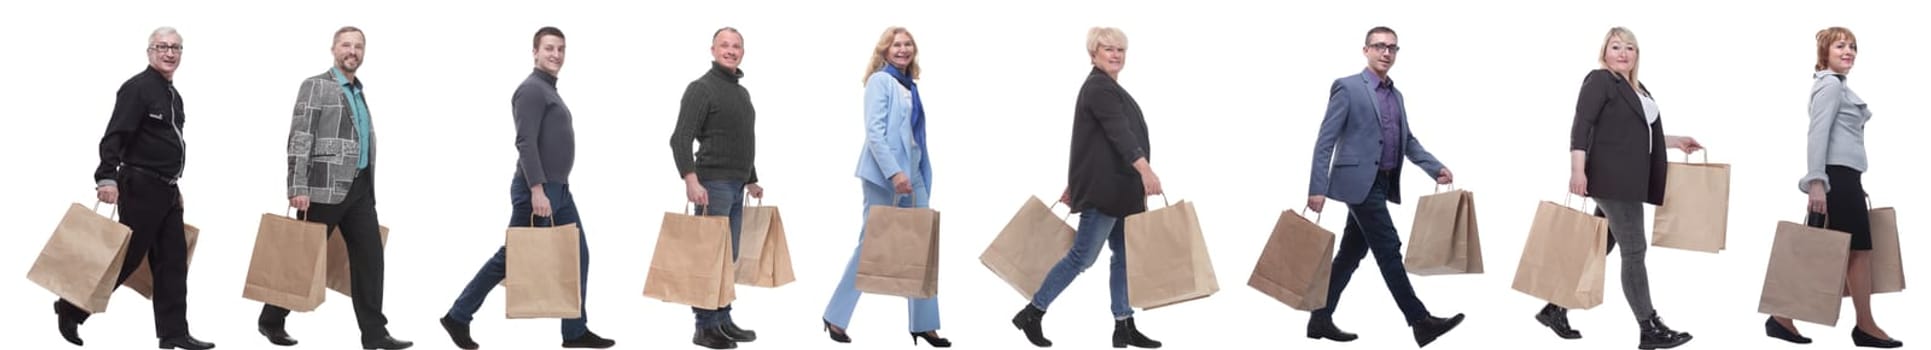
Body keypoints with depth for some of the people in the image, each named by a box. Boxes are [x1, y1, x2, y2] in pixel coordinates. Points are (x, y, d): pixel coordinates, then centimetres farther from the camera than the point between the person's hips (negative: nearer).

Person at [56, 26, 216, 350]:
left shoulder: (173, 95, 16)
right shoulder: (137, 88, -12)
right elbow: (114, 137, -20)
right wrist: (107, 178, -30)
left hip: (166, 190, 9)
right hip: (140, 188, -9)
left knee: (173, 261, 5)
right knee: (127, 256, -5)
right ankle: (71, 309, 9)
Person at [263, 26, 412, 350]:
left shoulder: (359, 92, 18)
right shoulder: (315, 86, -4)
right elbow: (299, 139, -11)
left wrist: (369, 189, 19)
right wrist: (298, 188, -19)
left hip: (359, 188, 7)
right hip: (326, 187, -7)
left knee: (370, 256, -1)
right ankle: (271, 320, 16)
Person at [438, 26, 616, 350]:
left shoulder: (550, 91, 18)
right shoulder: (532, 90, -12)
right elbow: (526, 143, -21)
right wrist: (536, 189, -27)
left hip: (559, 190, 10)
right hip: (537, 189, -10)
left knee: (577, 256, 5)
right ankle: (459, 317, 7)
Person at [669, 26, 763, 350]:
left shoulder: (742, 92, 18)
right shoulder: (701, 89, -9)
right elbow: (680, 139, -17)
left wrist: (751, 180, 28)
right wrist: (691, 179, -29)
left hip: (736, 187, 8)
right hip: (713, 184, -8)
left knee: (728, 258, 10)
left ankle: (723, 320, 16)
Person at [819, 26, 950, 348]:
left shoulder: (910, 86, 15)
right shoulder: (880, 81, -7)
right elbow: (874, 131, -17)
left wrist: (922, 177, 15)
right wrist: (894, 172, -24)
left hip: (913, 174, 8)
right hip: (884, 174, -8)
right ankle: (835, 318, 7)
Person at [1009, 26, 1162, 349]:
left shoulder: (1109, 88, 18)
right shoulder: (1099, 88, -14)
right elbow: (1119, 133, -28)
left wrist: (1077, 182, 26)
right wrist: (1145, 170, -40)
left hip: (1118, 189, 10)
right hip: (1103, 189, -10)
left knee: (1125, 256, 8)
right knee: (1082, 256, -7)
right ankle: (1032, 314, 1)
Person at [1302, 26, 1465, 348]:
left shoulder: (1395, 95, 16)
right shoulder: (1348, 88, -8)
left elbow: (1407, 141, 21)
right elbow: (1325, 141, -11)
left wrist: (1436, 168, 6)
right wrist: (1317, 189, -17)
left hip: (1381, 184, 8)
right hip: (1360, 182, -8)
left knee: (1351, 254, 10)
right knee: (1388, 249, -9)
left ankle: (1320, 320, 16)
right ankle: (1420, 321, -11)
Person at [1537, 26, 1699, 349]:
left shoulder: (1638, 89, 21)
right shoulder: (1599, 81, -6)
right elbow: (1581, 126, -15)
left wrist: (1676, 142, 24)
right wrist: (1577, 170, -25)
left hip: (1627, 182, 9)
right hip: (1612, 180, -9)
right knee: (1634, 251, -7)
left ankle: (1557, 308, 17)